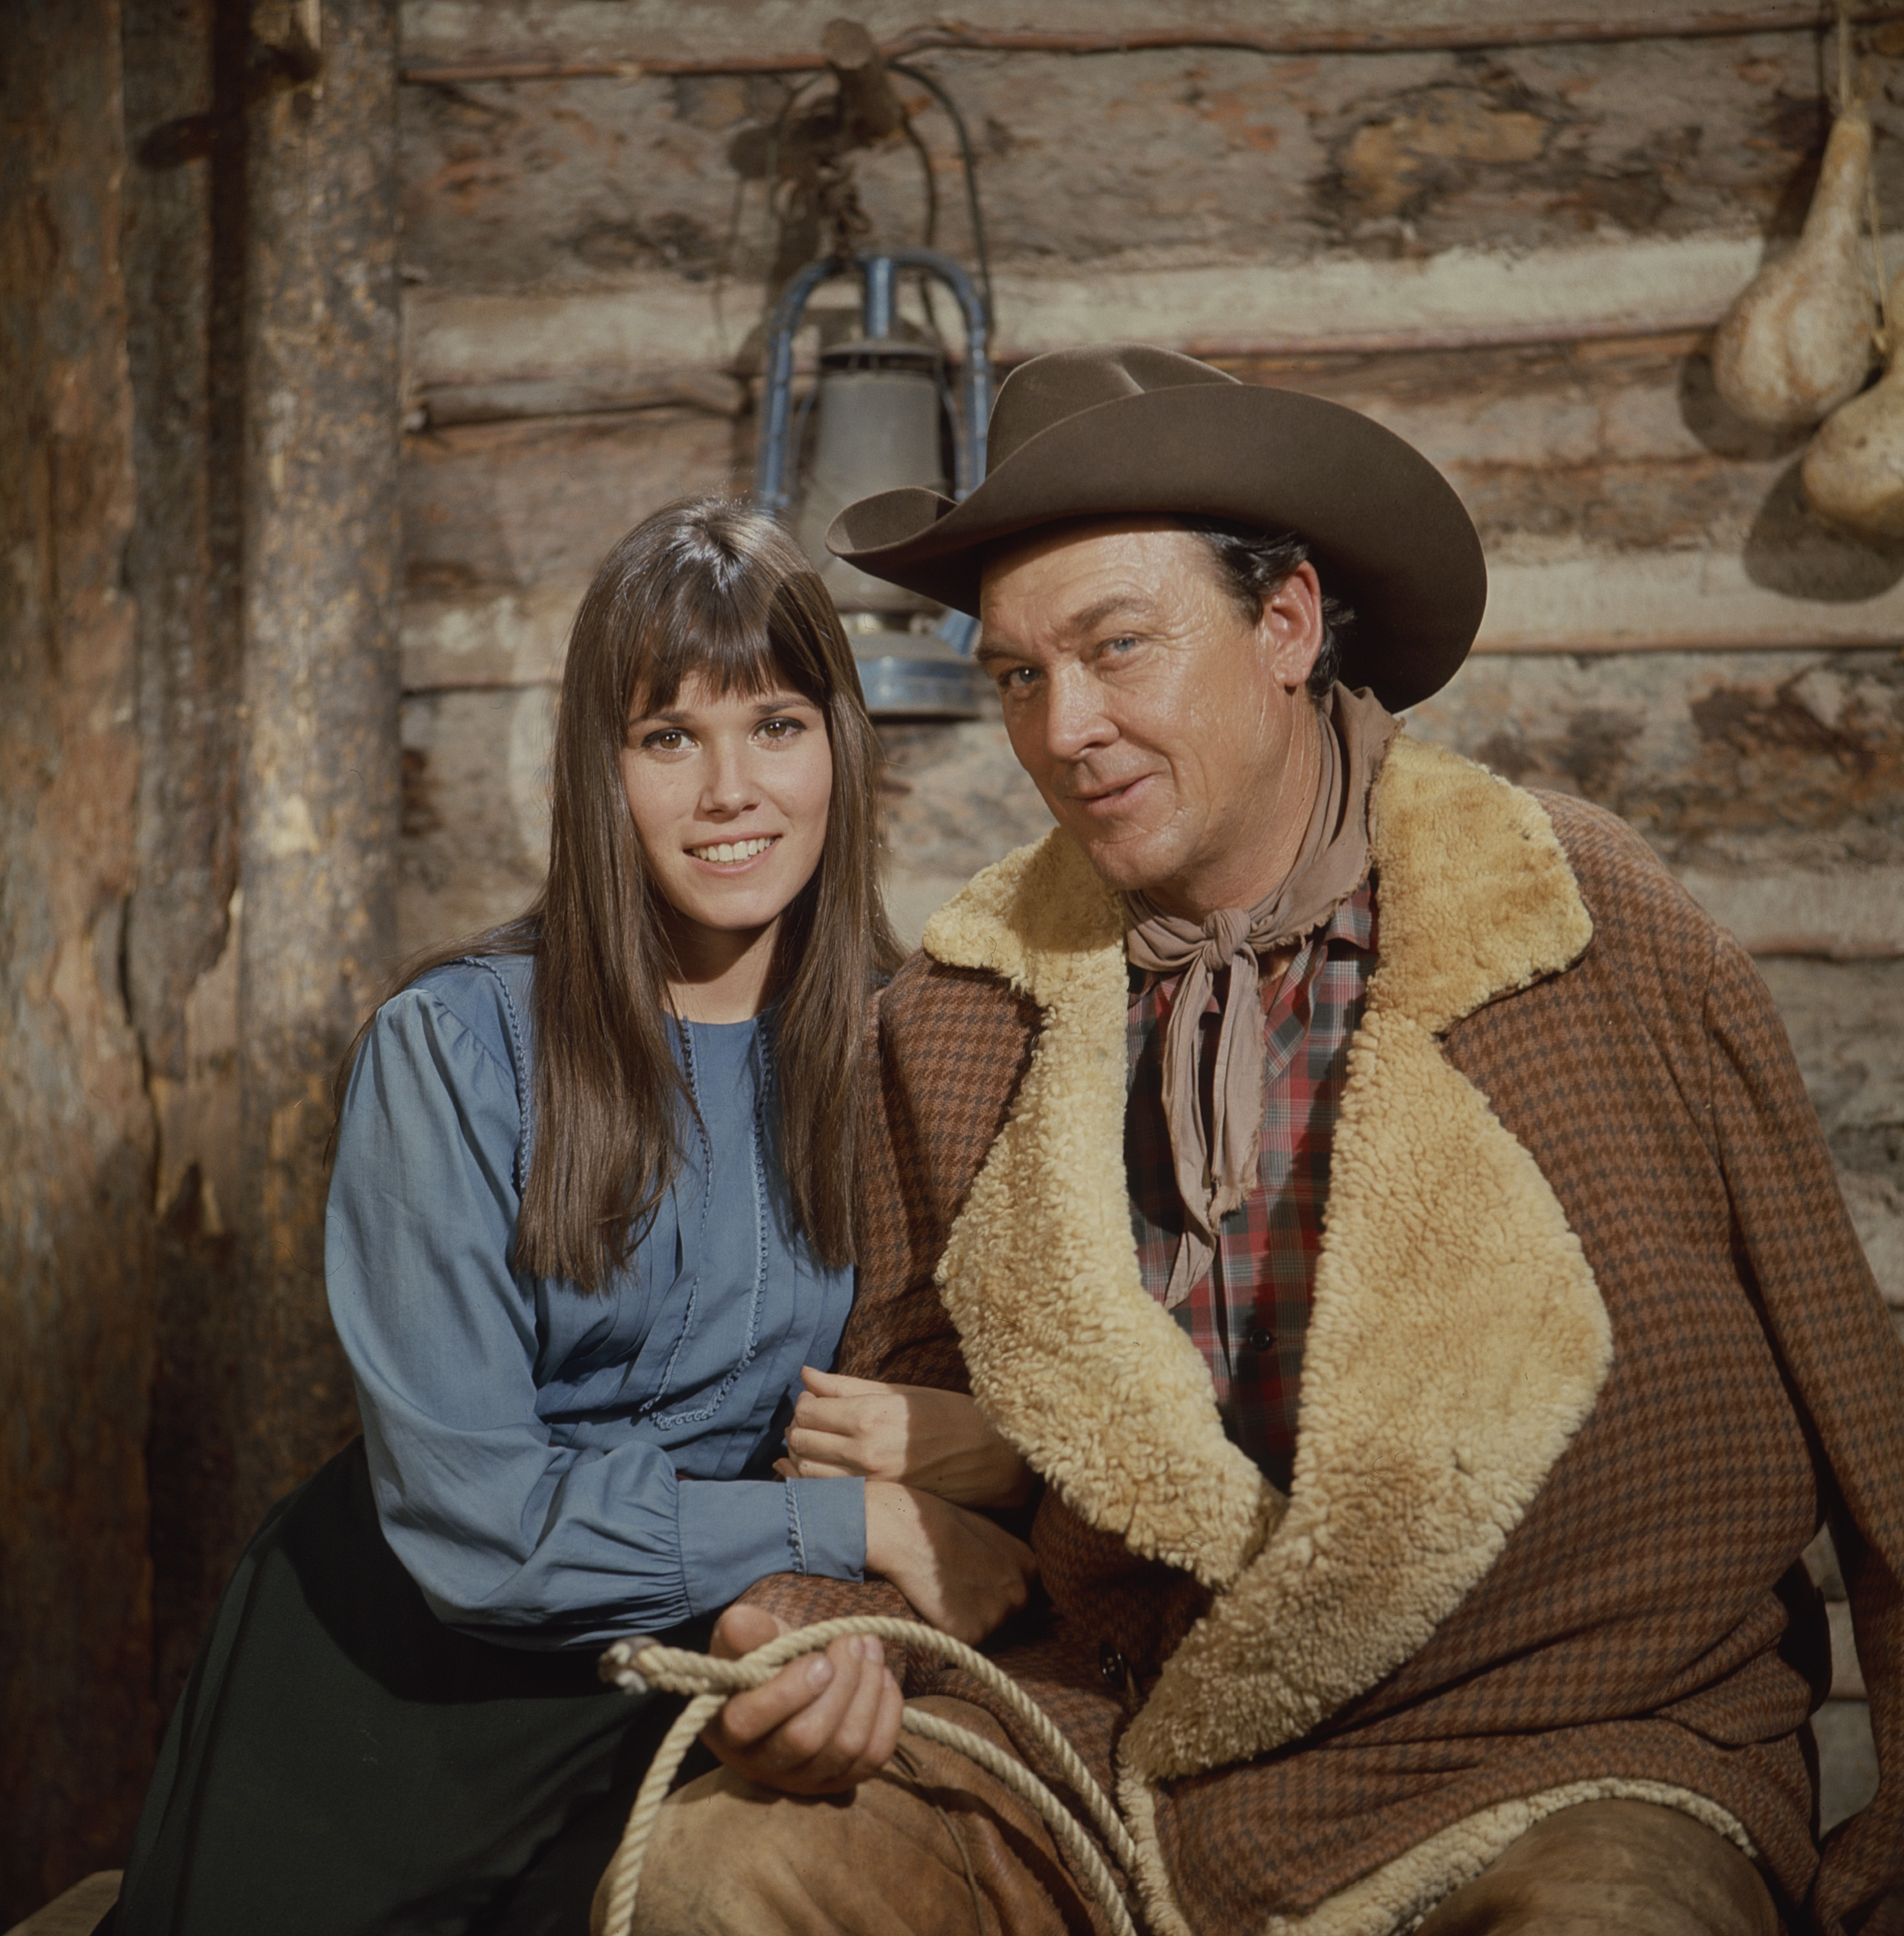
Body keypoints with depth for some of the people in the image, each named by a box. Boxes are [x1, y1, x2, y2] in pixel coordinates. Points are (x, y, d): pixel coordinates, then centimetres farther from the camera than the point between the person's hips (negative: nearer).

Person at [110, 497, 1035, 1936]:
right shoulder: (455, 1048, -14)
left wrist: (809, 1603, -20)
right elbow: (471, 1514, -17)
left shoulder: (893, 1043, -3)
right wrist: (850, 1529, -18)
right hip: (408, 1693, -2)